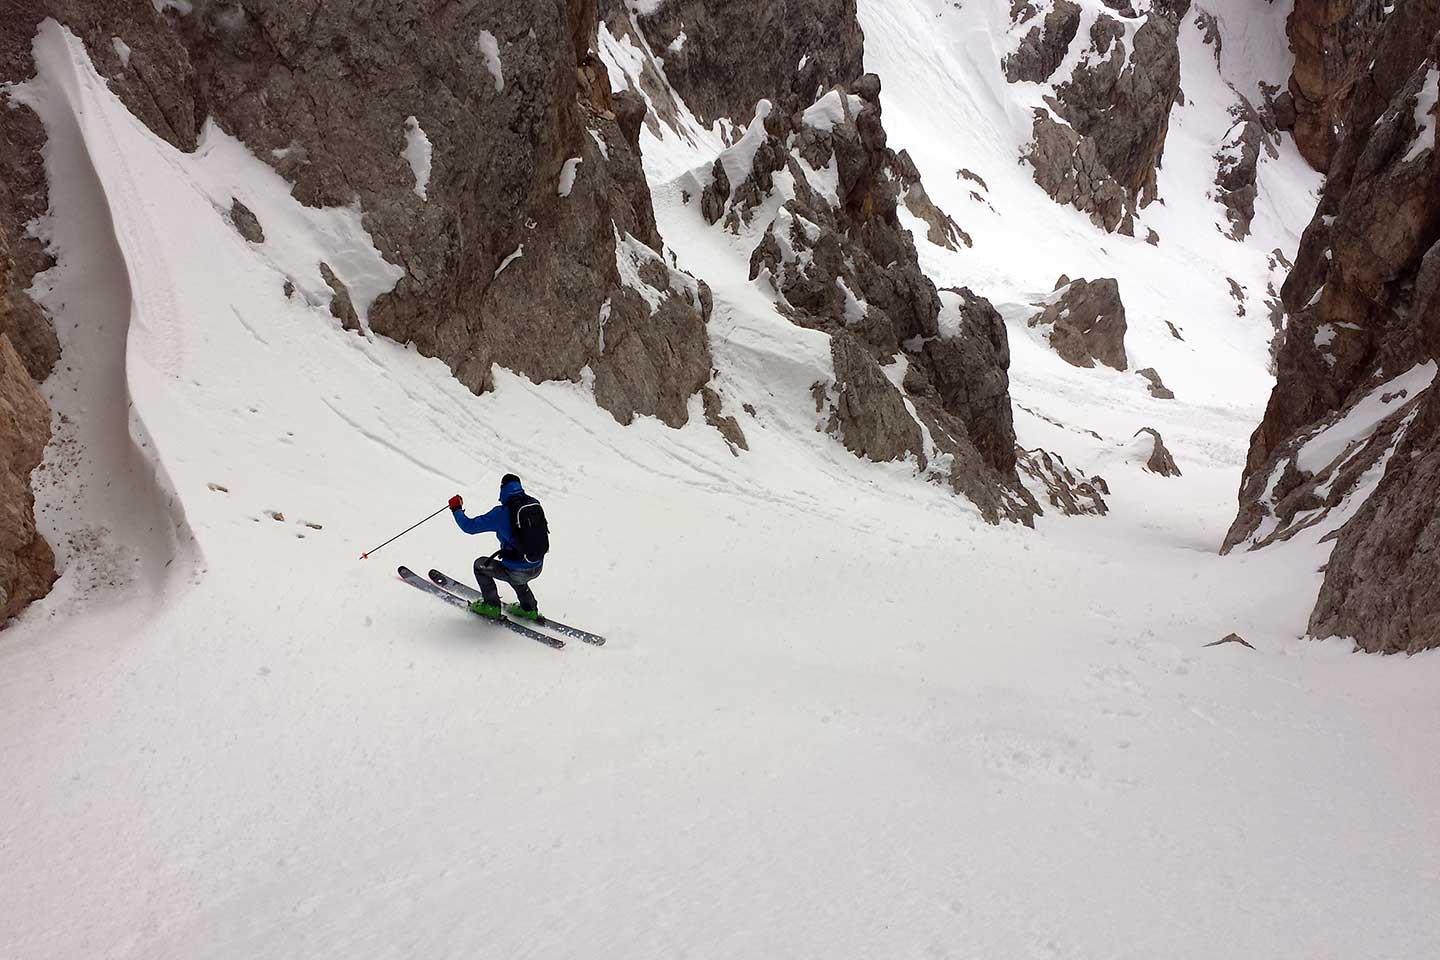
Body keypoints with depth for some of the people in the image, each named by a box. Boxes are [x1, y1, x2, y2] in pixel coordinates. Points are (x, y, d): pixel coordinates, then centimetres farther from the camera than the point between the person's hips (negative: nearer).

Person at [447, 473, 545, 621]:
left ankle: (492, 606, 27)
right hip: (538, 567, 6)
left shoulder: (501, 513, -16)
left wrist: (456, 509, 10)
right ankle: (529, 608, 37)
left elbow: (469, 526, -9)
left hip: (518, 572, -6)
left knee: (480, 565, 19)